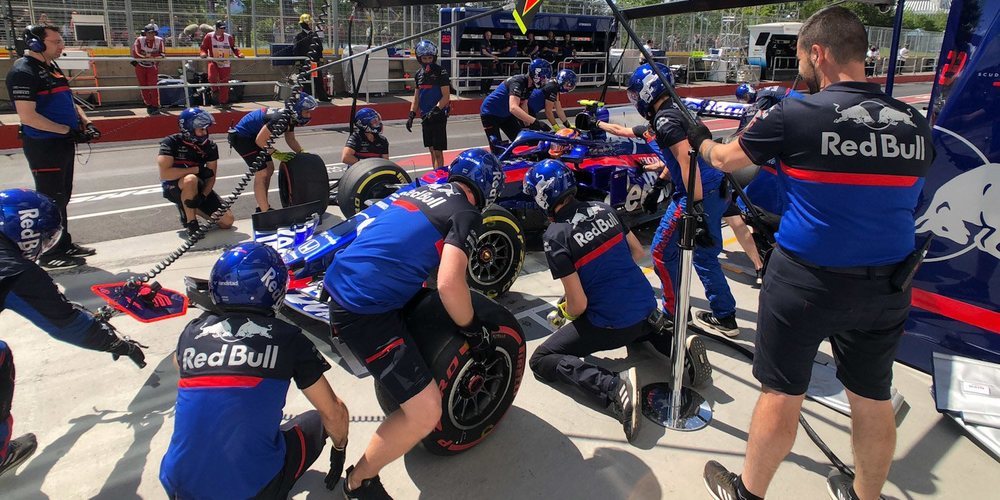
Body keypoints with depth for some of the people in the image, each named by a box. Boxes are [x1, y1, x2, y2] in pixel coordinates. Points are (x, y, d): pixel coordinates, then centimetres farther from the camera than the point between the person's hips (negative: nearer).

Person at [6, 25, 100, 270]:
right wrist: (68, 130, -21)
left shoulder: (52, 67, 13)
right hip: (43, 146, -9)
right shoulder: (23, 72, -16)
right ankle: (50, 254, 9)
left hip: (63, 143, 9)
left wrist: (85, 122, 5)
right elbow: (28, 116, -22)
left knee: (62, 197, 18)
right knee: (51, 200, -2)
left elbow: (67, 101, 22)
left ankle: (64, 244, 30)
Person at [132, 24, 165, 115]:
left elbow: (161, 55, -14)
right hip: (140, 66, 1)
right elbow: (136, 54, -24)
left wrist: (148, 55, -24)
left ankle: (155, 106, -6)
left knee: (153, 86, -11)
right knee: (144, 87, 7)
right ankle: (148, 105, 22)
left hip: (152, 67, -1)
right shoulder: (139, 40, -16)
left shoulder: (159, 41, -13)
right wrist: (153, 55, -25)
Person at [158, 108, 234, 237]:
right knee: (190, 179, -40)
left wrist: (202, 195, -26)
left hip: (198, 188, 4)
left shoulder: (210, 146, -6)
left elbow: (211, 177, -7)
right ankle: (190, 223, -20)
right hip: (174, 188, -4)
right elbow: (165, 174, -28)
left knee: (227, 221, -8)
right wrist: (197, 169, -27)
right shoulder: (171, 142, -17)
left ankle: (193, 208, 19)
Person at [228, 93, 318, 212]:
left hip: (253, 135, 10)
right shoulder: (282, 118, -32)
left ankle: (262, 207, 24)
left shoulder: (291, 117, -3)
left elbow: (290, 139, 10)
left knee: (269, 169, 13)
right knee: (261, 173, -12)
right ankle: (265, 213, -9)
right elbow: (260, 140, -28)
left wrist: (302, 152, -3)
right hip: (241, 137, -10)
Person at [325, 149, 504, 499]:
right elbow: (449, 284, -20)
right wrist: (473, 329, -3)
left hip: (339, 284, 9)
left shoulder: (420, 190, 16)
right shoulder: (467, 214, -6)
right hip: (364, 311, -9)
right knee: (426, 413, -6)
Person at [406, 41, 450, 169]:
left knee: (438, 151, -8)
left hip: (439, 116, -7)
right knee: (431, 149, 12)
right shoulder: (419, 74, 11)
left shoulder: (441, 72, -9)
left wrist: (434, 111, -23)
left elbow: (446, 96, -14)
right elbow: (416, 96, 16)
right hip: (425, 117, 7)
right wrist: (411, 115, 8)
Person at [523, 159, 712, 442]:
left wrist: (566, 313, 6)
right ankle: (680, 347, 10)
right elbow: (638, 253, 14)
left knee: (542, 360, 3)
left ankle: (614, 387, -19)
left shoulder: (555, 236, -16)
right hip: (648, 307, 7)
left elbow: (578, 305, -16)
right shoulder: (603, 209, 2)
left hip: (610, 325, -7)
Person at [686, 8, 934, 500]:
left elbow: (727, 160, 1)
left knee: (781, 394, 9)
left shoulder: (795, 115, -13)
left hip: (805, 282, -4)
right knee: (872, 399, 18)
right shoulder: (914, 124, 1)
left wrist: (700, 141, 24)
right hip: (886, 288, 5)